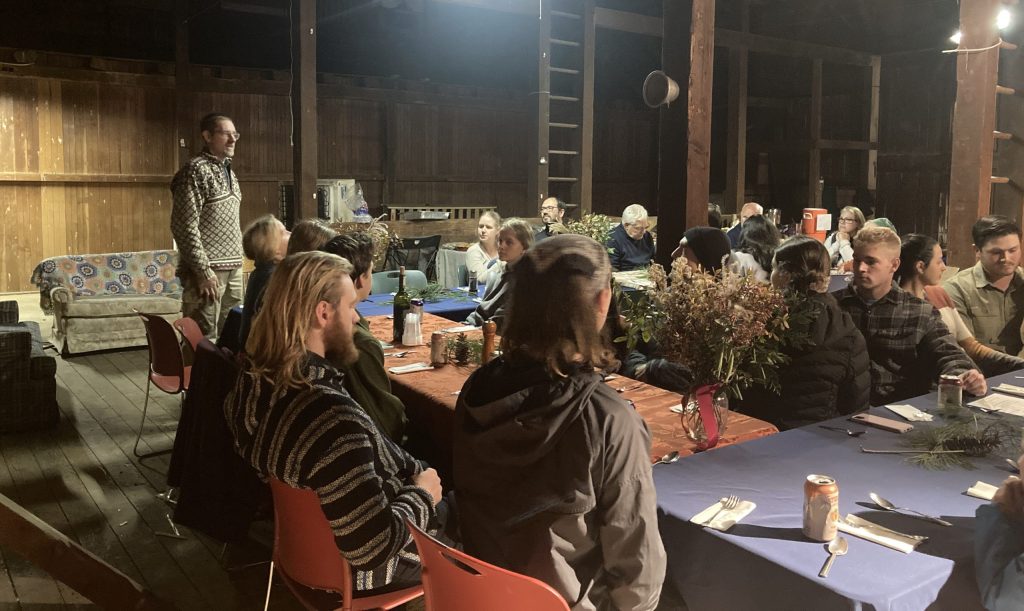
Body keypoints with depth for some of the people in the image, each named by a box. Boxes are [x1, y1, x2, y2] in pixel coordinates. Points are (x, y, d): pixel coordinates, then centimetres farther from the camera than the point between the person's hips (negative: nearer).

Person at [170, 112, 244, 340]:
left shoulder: (229, 172, 17)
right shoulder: (196, 170, -10)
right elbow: (185, 226, -17)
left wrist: (236, 261, 17)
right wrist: (202, 270, -19)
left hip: (233, 268, 8)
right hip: (209, 270, -8)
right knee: (204, 338, -5)